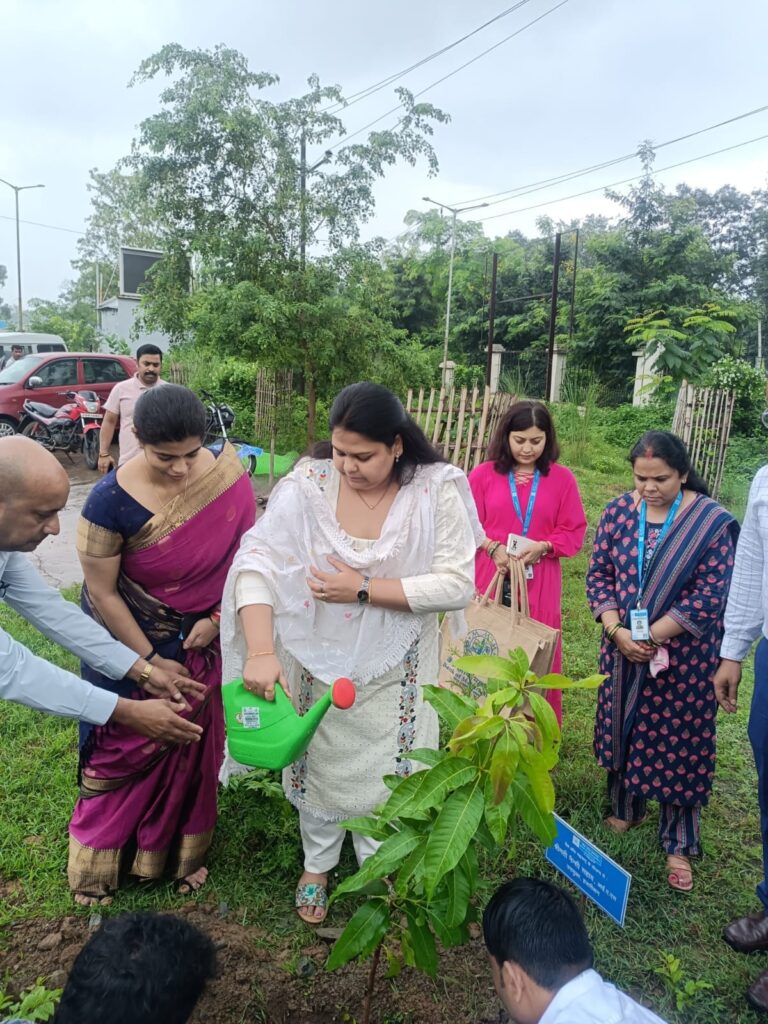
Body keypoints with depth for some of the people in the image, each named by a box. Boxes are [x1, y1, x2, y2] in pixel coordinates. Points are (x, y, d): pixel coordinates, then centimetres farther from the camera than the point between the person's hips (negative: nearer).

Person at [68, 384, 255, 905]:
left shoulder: (229, 478, -19)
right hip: (130, 641, -2)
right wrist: (150, 661, -14)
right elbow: (102, 593, -17)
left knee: (193, 744, 17)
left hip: (202, 641, 3)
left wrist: (218, 618, -15)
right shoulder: (111, 500, -25)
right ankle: (100, 860, 38)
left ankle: (183, 851, 41)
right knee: (126, 750, 12)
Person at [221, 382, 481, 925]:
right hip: (318, 661, 1)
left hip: (393, 672, 0)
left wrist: (365, 589, -25)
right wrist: (261, 651, -34)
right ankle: (317, 863, 48)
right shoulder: (308, 484, -17)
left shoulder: (437, 491, -17)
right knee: (318, 763, 18)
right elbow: (256, 562, -22)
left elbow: (458, 585, -19)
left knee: (386, 772, 14)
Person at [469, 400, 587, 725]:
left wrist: (543, 547, -14)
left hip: (539, 583, 0)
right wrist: (493, 548, -15)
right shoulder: (483, 474, 0)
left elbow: (574, 531, 3)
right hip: (490, 579, 0)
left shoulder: (562, 478, 1)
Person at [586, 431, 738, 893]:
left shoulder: (711, 522, -12)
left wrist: (651, 636, -18)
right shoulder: (619, 511, -2)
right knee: (622, 727, 16)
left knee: (677, 742, 5)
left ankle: (680, 844, 22)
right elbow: (599, 573, 0)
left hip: (684, 656, -3)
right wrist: (617, 631, -13)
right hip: (622, 648, 4)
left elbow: (710, 593, -15)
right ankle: (625, 810, 39)